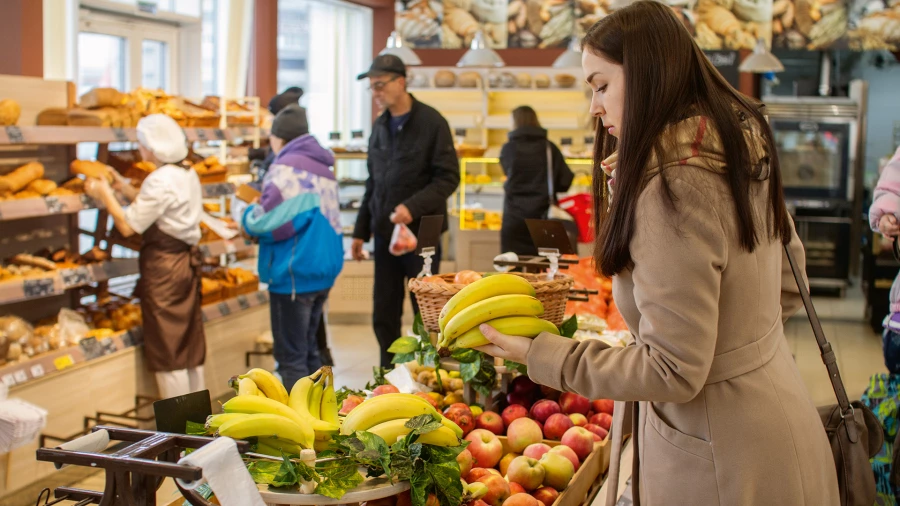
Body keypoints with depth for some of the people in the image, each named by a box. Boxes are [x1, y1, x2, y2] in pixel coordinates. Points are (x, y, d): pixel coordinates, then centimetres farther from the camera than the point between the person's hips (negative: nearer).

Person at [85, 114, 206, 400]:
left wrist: (104, 194, -5)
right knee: (191, 345, 15)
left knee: (167, 349, 1)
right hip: (187, 260, 9)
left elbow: (128, 226, -18)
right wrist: (123, 187, 17)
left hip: (163, 268, -9)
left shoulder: (160, 181, -20)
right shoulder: (189, 176, 7)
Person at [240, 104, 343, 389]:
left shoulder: (287, 169, -17)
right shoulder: (322, 167, 12)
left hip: (294, 275, -9)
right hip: (324, 269, 9)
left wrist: (248, 214, 0)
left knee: (290, 356, -1)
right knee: (308, 349, 19)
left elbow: (264, 222, -22)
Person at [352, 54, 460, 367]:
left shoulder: (431, 123, -9)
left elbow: (448, 178, -12)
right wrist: (361, 231, 15)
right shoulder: (380, 126, 11)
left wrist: (413, 206, -25)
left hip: (421, 233, -6)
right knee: (384, 317, 9)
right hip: (385, 234, 6)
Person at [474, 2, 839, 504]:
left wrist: (538, 354, -18)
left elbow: (672, 372, -25)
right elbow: (788, 291, 13)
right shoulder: (744, 147, 2)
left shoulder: (673, 184, -26)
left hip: (721, 457, -9)